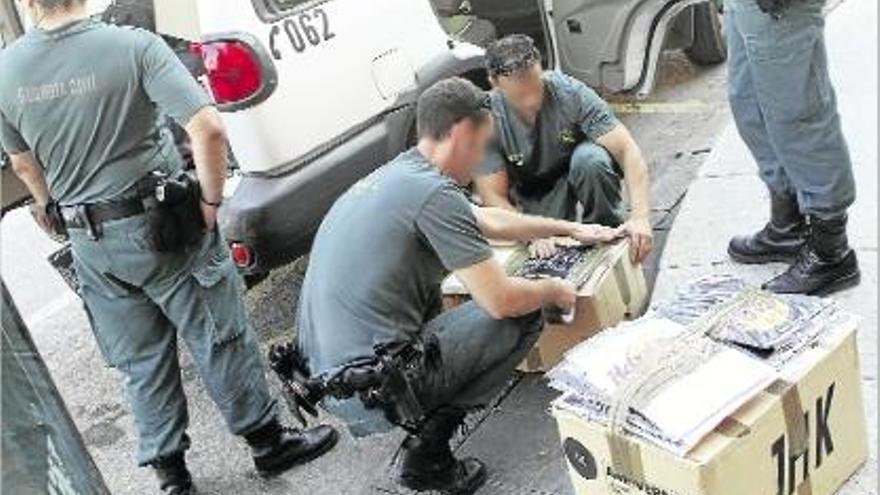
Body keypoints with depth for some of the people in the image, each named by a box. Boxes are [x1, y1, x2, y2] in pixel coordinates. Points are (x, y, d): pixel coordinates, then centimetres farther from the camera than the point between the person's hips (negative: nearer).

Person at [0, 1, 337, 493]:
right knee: (220, 337, 12)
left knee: (141, 360, 17)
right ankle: (267, 440, 26)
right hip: (161, 226, -4)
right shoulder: (134, 46, -17)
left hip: (90, 244, 4)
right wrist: (211, 199, -12)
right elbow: (208, 127, -26)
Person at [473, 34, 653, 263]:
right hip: (531, 197, 0)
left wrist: (640, 217, -43)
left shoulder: (569, 91, -27)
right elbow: (493, 195, -23)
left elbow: (627, 150, -30)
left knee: (591, 158, -34)